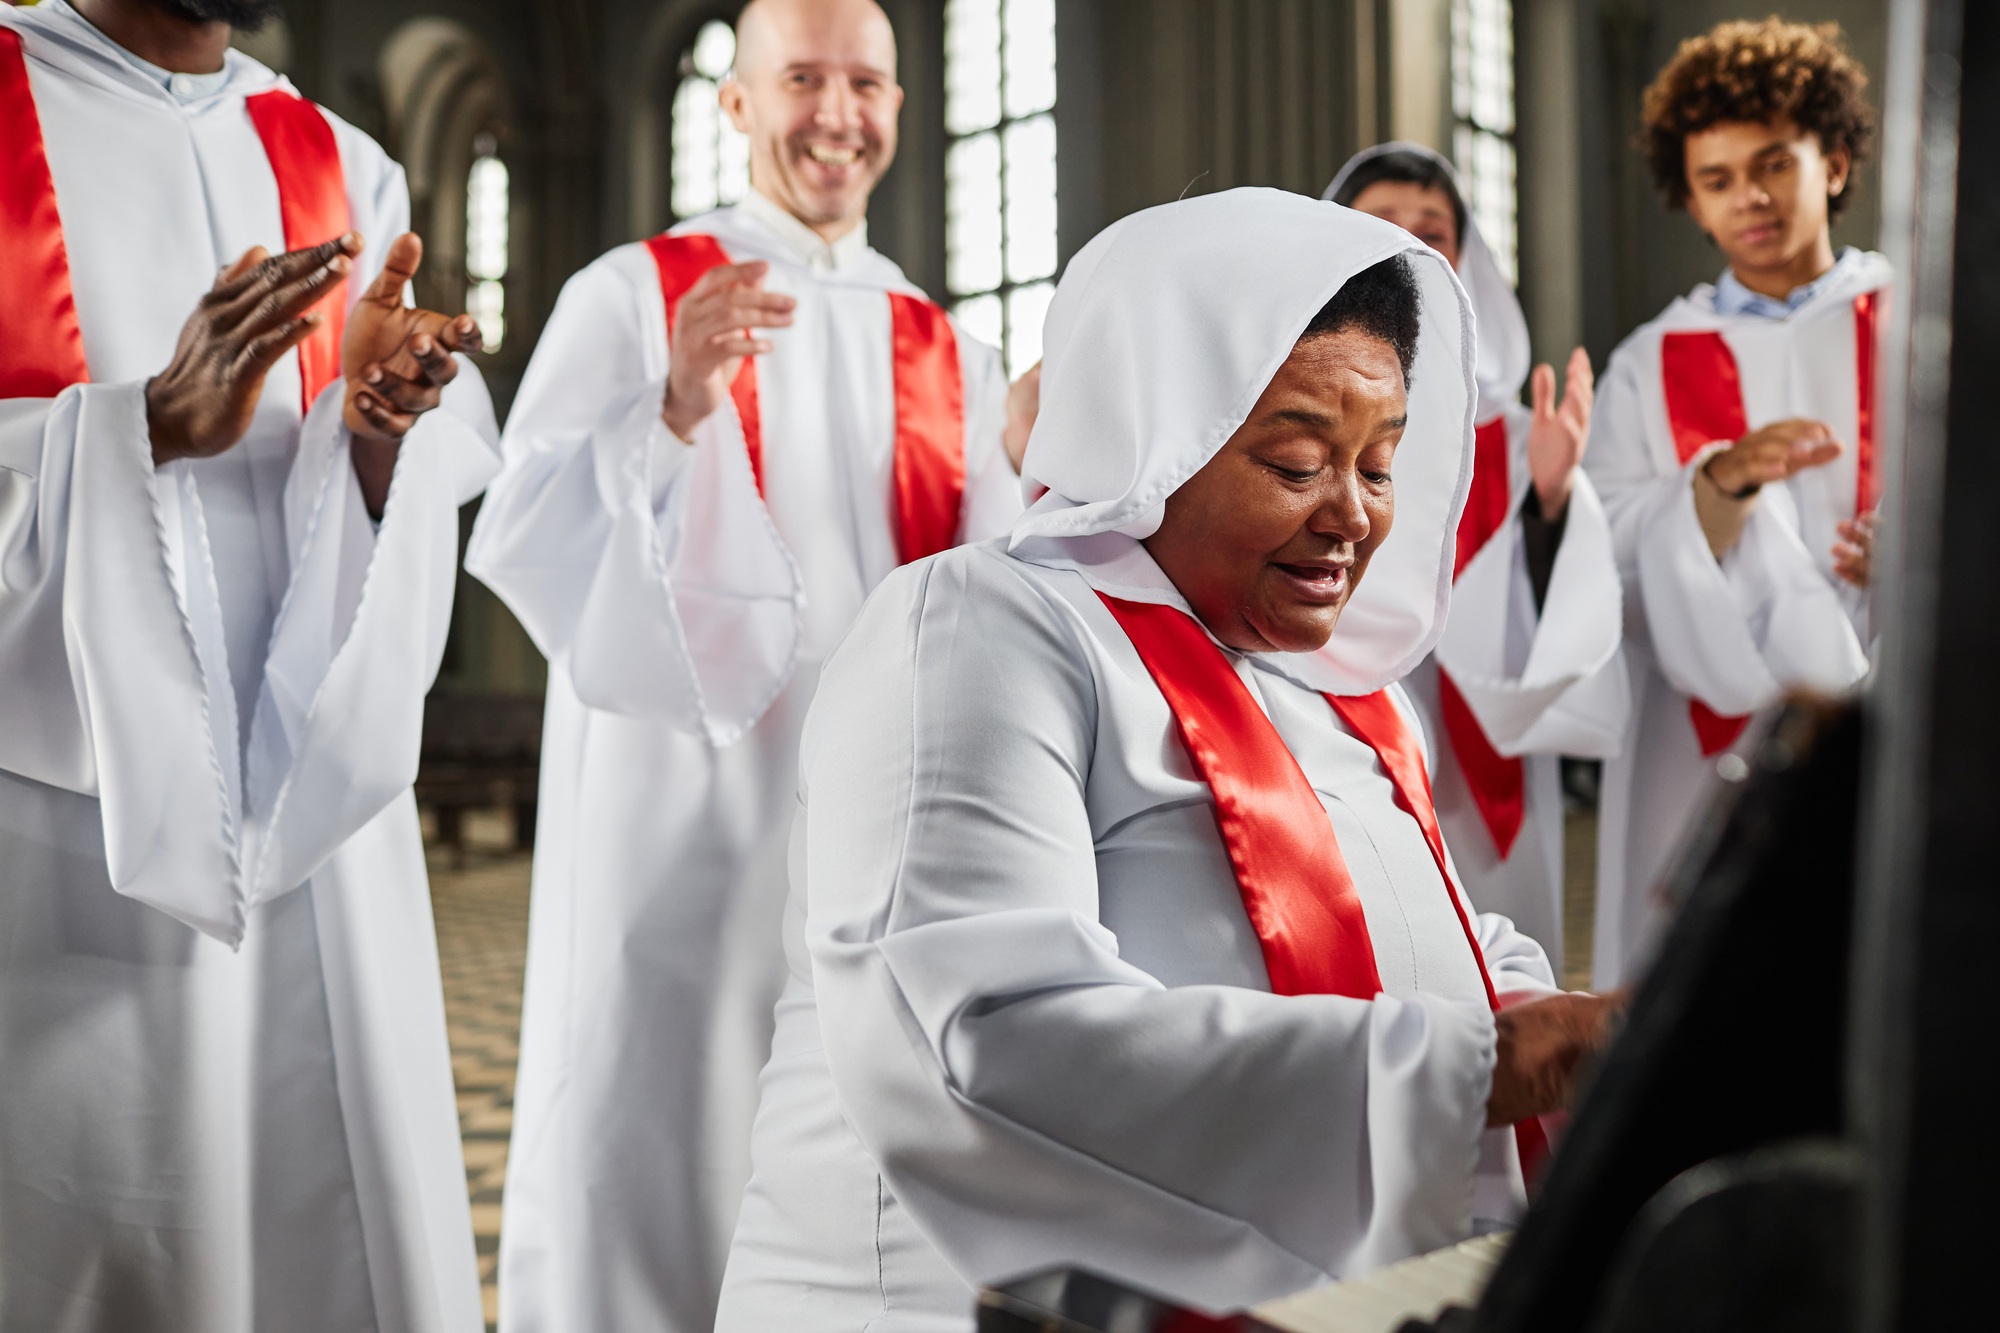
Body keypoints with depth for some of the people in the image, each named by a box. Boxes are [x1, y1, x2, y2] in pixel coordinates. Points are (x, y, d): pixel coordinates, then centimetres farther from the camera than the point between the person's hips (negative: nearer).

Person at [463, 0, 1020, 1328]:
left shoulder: (947, 355, 13)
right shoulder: (630, 294, 2)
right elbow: (523, 539, -10)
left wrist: (1039, 490, -15)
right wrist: (674, 408, -25)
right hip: (678, 810, -3)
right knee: (640, 1158, -1)